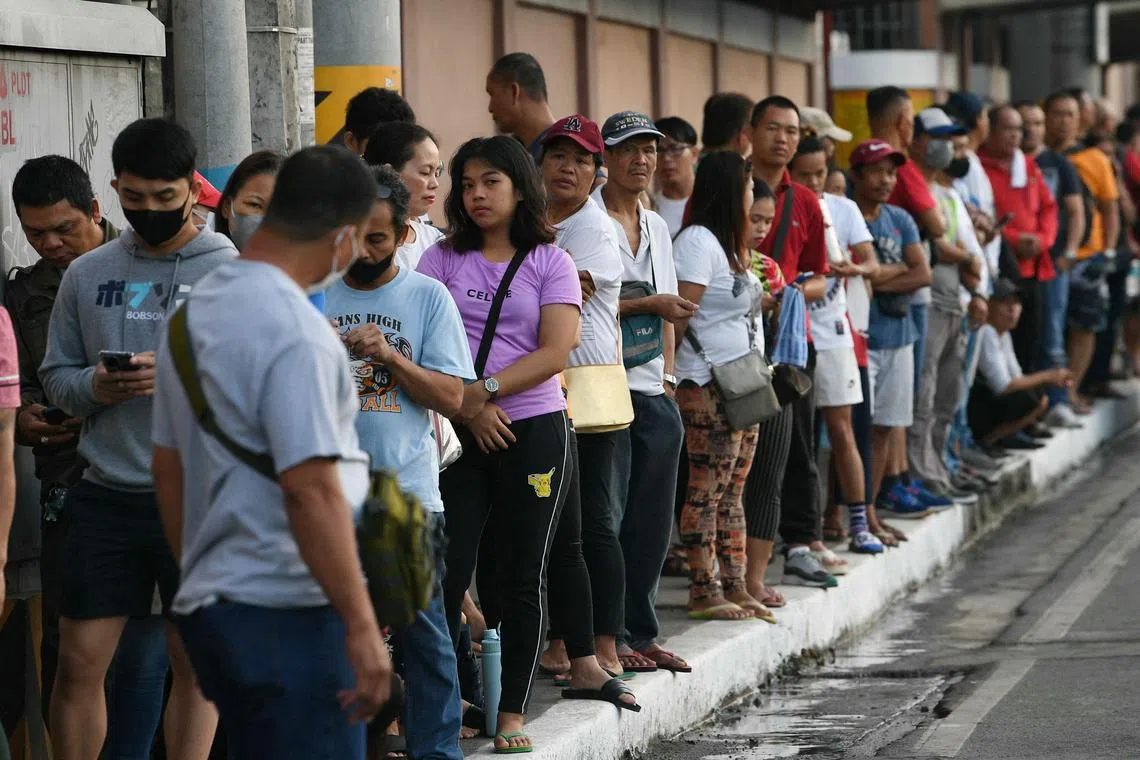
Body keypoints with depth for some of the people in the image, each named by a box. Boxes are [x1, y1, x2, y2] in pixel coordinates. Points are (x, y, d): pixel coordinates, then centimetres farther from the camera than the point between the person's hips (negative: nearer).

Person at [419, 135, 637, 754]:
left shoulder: (550, 263, 3)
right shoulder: (442, 259, 7)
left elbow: (556, 353, -7)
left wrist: (484, 390, -15)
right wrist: (468, 409, -14)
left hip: (535, 430, -1)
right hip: (459, 433, 1)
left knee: (522, 575, 3)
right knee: (446, 568, -5)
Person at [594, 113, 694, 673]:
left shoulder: (656, 226, 18)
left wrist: (668, 375, 13)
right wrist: (649, 305, -17)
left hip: (655, 394, 7)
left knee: (652, 521, 9)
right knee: (607, 516, -6)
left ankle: (641, 631, 17)